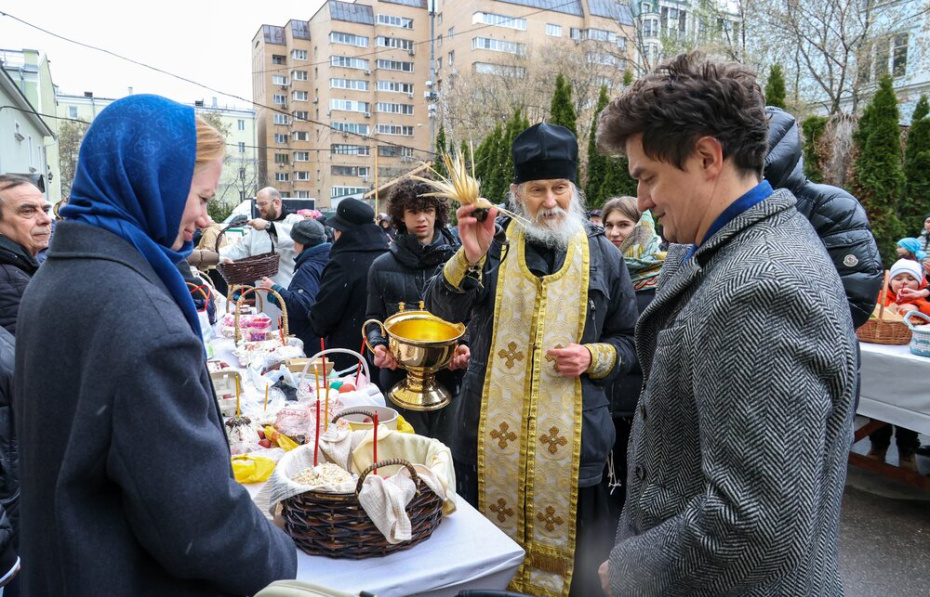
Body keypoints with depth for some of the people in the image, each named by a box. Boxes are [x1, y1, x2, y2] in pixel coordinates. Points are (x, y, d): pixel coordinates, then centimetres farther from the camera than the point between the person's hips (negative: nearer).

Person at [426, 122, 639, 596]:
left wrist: (593, 357, -11)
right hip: (490, 437, 0)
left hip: (570, 442, 0)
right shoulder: (492, 244, 1)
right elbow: (440, 315, -8)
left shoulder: (603, 256, 3)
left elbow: (627, 340, 10)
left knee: (564, 553, 14)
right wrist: (470, 256, -22)